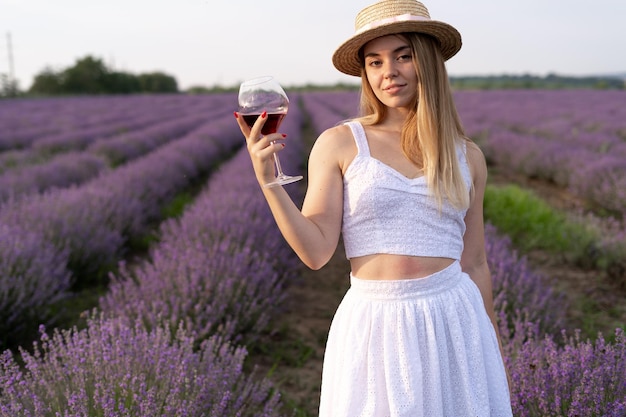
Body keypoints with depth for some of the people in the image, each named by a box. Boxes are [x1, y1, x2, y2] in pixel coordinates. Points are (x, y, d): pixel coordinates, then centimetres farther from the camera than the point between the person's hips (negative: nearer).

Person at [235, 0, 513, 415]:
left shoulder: (467, 156, 6)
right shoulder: (338, 144, -2)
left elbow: (474, 265, 11)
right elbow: (316, 251, -7)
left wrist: (497, 364, 15)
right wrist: (268, 180, -18)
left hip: (453, 327, 3)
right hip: (374, 330, -2)